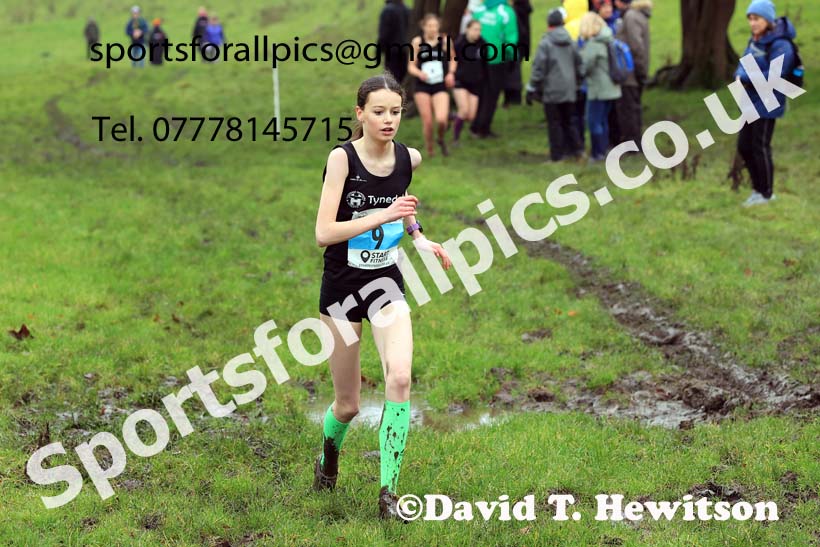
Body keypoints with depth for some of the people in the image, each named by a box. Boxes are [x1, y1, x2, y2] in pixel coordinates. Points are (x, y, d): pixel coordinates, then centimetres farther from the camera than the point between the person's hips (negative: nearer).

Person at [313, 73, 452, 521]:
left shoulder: (409, 158, -3)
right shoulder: (342, 157, -16)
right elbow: (323, 232, -23)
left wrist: (419, 237, 4)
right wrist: (383, 215, -30)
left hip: (387, 283, 3)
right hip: (342, 286, -2)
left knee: (399, 377, -23)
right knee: (348, 404, 7)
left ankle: (388, 491, -12)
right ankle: (329, 452, 43)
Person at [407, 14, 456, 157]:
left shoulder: (445, 40, -2)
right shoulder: (417, 42, -3)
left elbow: (452, 59, 17)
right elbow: (411, 66, 2)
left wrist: (451, 73, 0)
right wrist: (419, 73, -18)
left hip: (441, 87, 0)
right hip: (422, 87, 0)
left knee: (441, 120, -18)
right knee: (427, 121, -1)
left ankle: (440, 138, 16)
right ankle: (429, 150, 21)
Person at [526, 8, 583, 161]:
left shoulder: (545, 43, -12)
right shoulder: (570, 42, 5)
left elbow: (539, 68, -12)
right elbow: (578, 64, 11)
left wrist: (531, 89, -5)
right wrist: (577, 83, 23)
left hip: (551, 91, -5)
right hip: (569, 90, 5)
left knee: (554, 123, 2)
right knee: (569, 121, 14)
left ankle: (557, 154, 4)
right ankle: (576, 148, 3)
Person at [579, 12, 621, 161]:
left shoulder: (593, 44, -16)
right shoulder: (608, 40, 10)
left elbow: (585, 66, -17)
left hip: (598, 89, -8)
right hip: (611, 88, 8)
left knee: (594, 121, -1)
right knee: (603, 120, 16)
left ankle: (598, 153, 0)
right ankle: (605, 149, 20)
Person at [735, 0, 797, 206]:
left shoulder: (780, 45, -19)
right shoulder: (756, 39, 7)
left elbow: (774, 77, -24)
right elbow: (744, 65, 12)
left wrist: (746, 78, -20)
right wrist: (740, 75, -9)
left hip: (767, 105, -8)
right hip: (751, 102, 8)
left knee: (760, 147, 0)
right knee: (744, 146, 13)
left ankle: (766, 193, 15)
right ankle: (758, 187, 27)